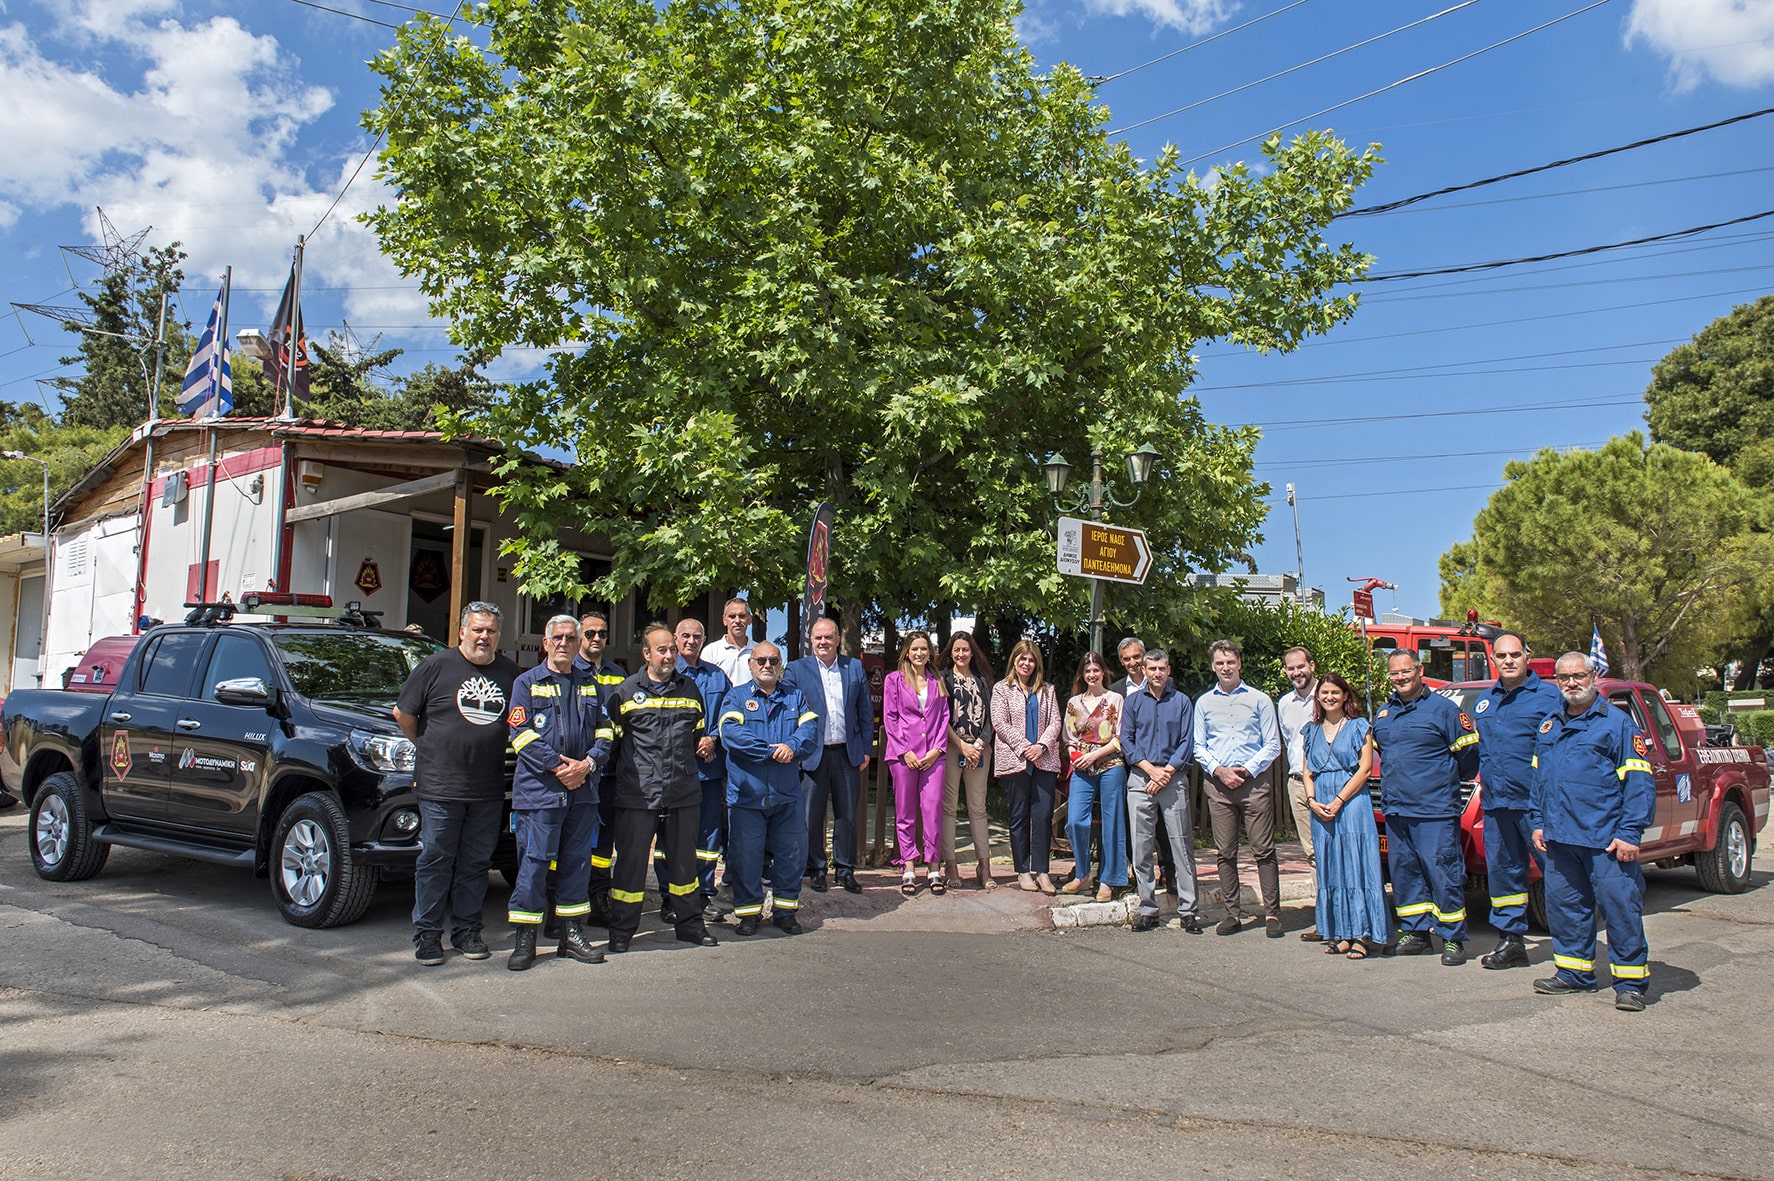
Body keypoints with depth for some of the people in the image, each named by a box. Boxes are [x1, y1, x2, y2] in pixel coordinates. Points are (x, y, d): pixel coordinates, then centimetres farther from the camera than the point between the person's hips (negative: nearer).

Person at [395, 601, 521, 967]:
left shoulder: (509, 670, 9)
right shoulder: (436, 666, -2)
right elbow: (403, 713, 5)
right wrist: (427, 746, 8)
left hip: (489, 789, 3)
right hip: (439, 786, -3)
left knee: (476, 863, 9)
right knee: (435, 861, 2)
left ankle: (467, 931, 20)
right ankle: (427, 934, 12)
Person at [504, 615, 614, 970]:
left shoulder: (590, 685, 17)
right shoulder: (527, 683, 4)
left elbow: (604, 730, 11)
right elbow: (521, 733, -6)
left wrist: (588, 764, -7)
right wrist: (558, 766, -14)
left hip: (583, 790, 4)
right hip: (539, 789, -4)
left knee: (578, 861, 9)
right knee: (534, 862, -3)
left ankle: (572, 933, 18)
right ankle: (524, 938, 5)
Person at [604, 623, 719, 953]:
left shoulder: (689, 689, 12)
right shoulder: (626, 691, 3)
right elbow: (612, 737, 5)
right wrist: (629, 771, 2)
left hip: (684, 791, 3)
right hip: (638, 793, -3)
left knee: (684, 860, 13)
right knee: (631, 861, 2)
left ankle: (689, 923, 27)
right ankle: (621, 931, 14)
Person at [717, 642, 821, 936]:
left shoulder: (795, 697, 14)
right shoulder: (736, 696, 4)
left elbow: (810, 728, -1)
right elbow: (730, 733, -13)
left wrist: (793, 746, -22)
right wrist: (773, 751, -17)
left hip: (788, 793, 3)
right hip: (747, 791, -2)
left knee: (792, 852, 7)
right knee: (745, 855, 2)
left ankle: (785, 909, 22)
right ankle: (749, 911, 17)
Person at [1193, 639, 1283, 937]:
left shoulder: (1259, 700, 7)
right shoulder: (1203, 703, 13)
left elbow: (1272, 744, 4)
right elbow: (1198, 746, 11)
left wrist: (1248, 770, -8)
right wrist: (1218, 770, -5)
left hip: (1253, 781, -2)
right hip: (1217, 784, 2)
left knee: (1264, 850, -3)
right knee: (1225, 853, 4)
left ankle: (1272, 913, 1)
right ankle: (1233, 913, 10)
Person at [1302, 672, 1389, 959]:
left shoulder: (1358, 727, 2)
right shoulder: (1312, 731, 15)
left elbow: (1365, 767, -6)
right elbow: (1307, 771, 14)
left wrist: (1338, 802, -13)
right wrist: (1313, 802, -4)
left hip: (1352, 804, -4)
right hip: (1320, 809, 4)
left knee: (1356, 865, -8)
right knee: (1330, 869, 4)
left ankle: (1363, 934, -6)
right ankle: (1339, 933, 9)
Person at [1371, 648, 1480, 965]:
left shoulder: (1443, 709, -4)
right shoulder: (1383, 713, 15)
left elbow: (1469, 751, -1)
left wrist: (1448, 779, 5)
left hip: (1435, 809, -6)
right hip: (1395, 809, 6)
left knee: (1443, 873, -6)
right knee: (1403, 873, 9)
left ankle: (1453, 939, 3)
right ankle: (1416, 933, 19)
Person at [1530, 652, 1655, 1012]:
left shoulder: (1617, 723, -2)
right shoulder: (1549, 725, 16)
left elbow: (1639, 781, -7)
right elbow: (1537, 777, 23)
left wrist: (1630, 832, -13)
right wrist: (1537, 821, 14)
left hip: (1605, 839, -6)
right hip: (1559, 837, 6)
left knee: (1619, 908, -3)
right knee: (1563, 906, 11)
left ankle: (1631, 982, 7)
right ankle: (1574, 972, 23)